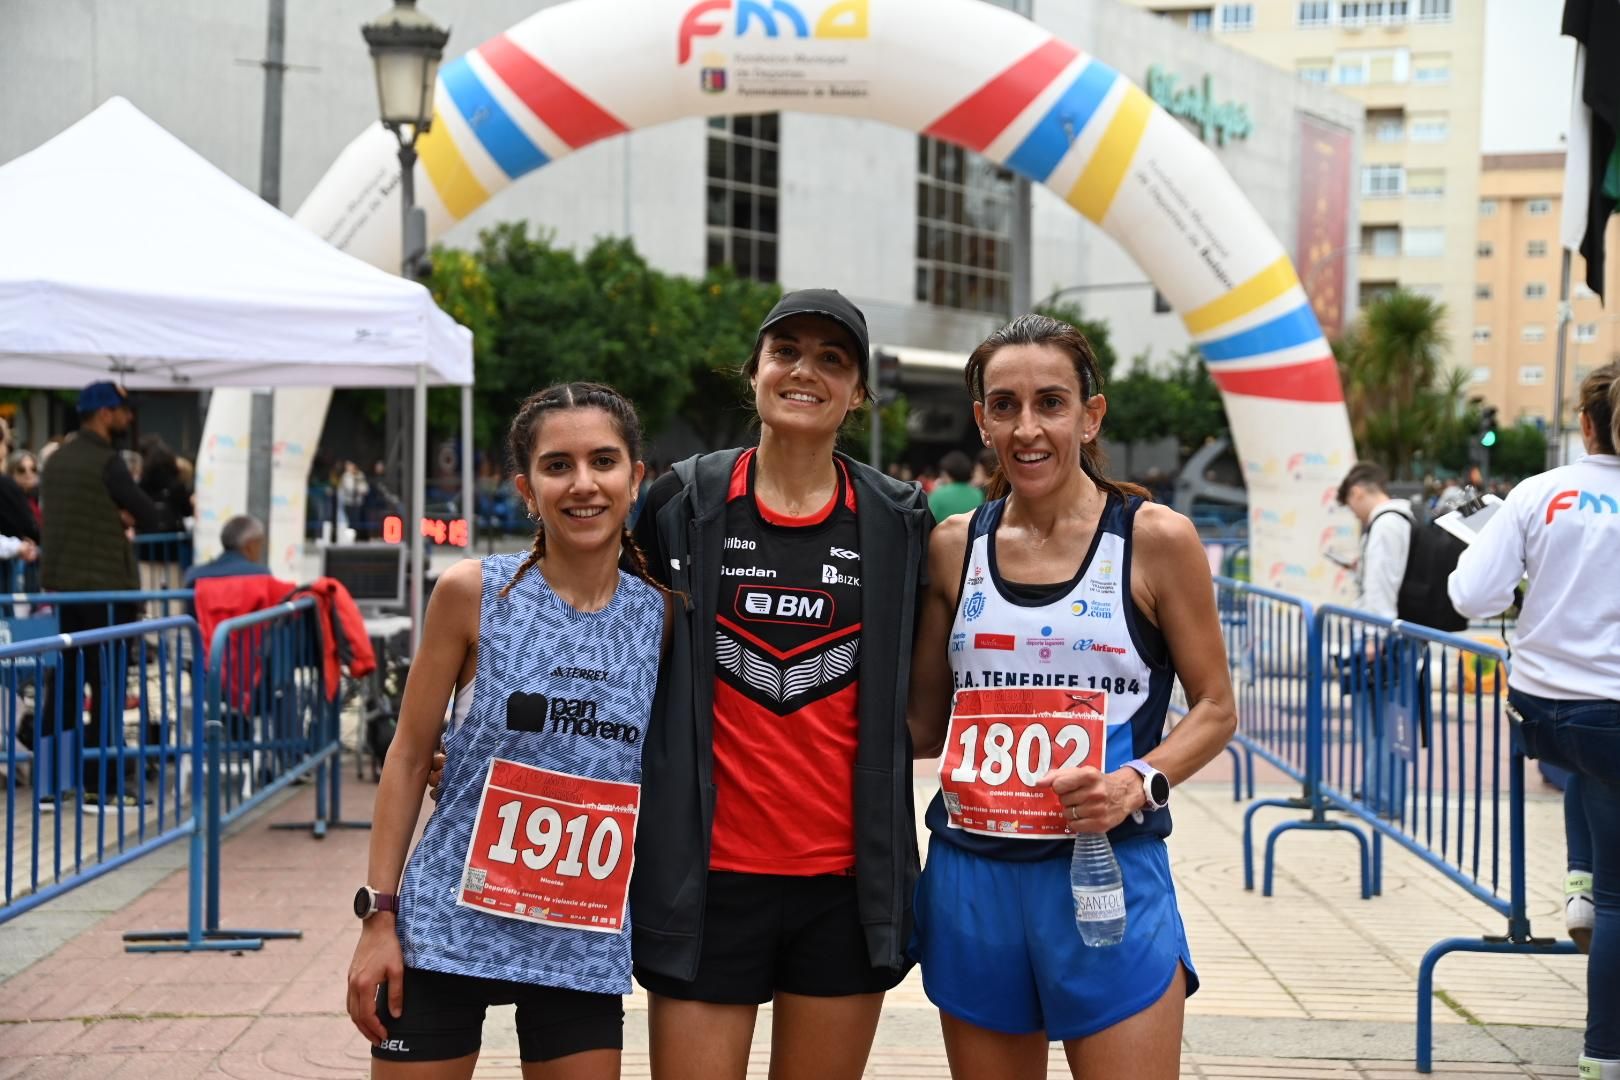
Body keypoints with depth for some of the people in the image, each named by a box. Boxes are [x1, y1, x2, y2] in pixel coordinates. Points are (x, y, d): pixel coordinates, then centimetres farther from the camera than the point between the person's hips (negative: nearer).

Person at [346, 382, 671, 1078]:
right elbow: (409, 757, -2)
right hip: (448, 927, -2)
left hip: (583, 944, 2)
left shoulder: (661, 617, 1)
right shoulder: (473, 593, -6)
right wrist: (378, 915, -5)